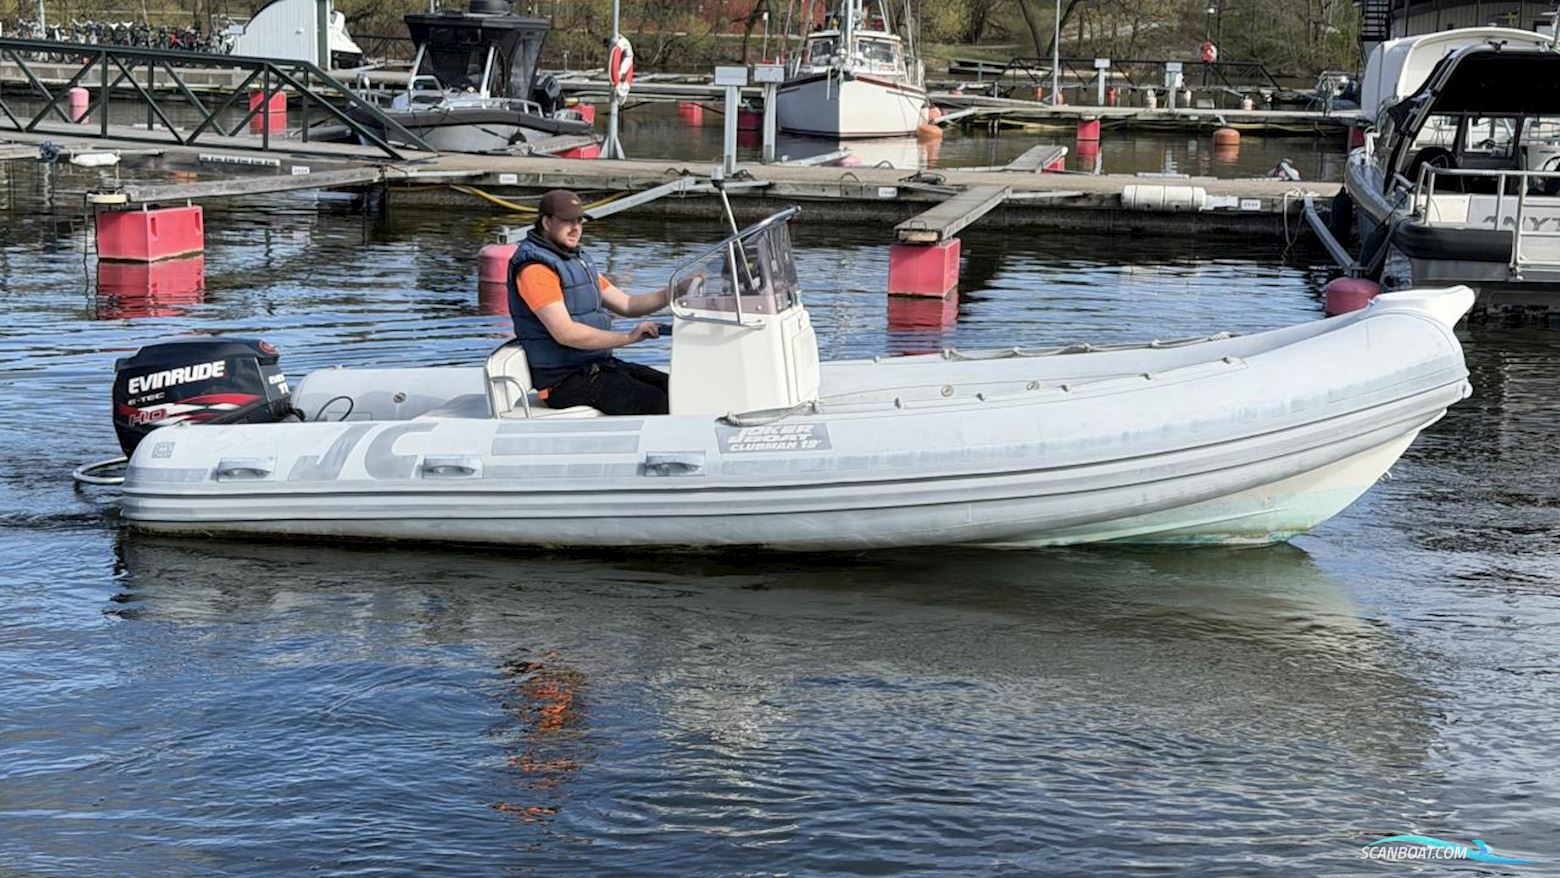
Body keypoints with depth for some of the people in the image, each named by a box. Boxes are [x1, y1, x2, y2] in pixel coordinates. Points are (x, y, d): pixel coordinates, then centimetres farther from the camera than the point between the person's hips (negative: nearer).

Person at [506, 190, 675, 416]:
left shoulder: (578, 260, 19)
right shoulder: (535, 268, -14)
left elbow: (626, 305, 17)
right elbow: (565, 333, -24)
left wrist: (671, 294, 0)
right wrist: (628, 337, -24)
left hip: (598, 366, 10)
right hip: (565, 380, -10)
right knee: (658, 403, -25)